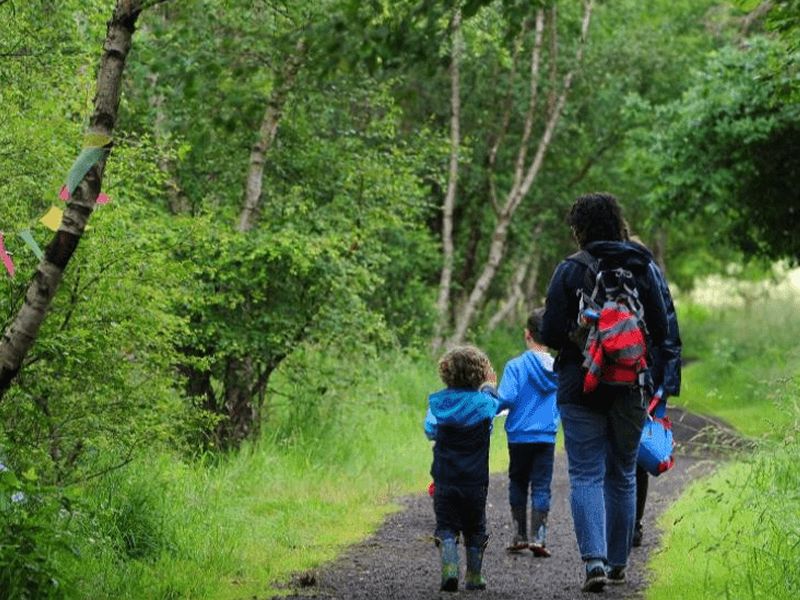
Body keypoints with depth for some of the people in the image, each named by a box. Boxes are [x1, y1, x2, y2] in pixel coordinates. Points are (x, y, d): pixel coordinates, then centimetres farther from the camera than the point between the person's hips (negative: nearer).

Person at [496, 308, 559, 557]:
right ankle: (538, 536, -5)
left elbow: (506, 399, -18)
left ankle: (520, 535, 16)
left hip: (520, 436, -1)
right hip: (547, 437, 2)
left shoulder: (516, 366, -11)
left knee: (518, 483, 13)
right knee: (541, 486, 3)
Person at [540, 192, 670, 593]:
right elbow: (660, 332, 1)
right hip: (631, 388, 3)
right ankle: (618, 563, 23)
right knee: (622, 475, 16)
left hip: (581, 387, -3)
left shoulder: (569, 270, -7)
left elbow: (551, 334, -9)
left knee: (586, 476, -1)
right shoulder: (642, 268, 1)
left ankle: (594, 560, -19)